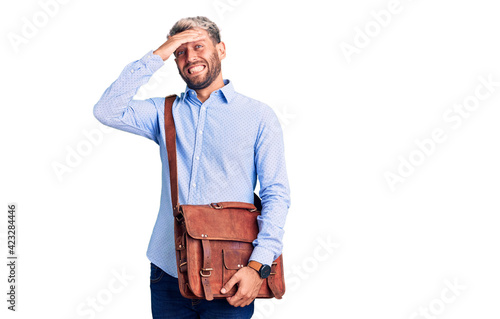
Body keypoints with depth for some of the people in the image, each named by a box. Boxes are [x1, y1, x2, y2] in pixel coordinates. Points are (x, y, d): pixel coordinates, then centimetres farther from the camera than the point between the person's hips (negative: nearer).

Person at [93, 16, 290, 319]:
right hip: (168, 271, 3)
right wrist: (156, 56, -4)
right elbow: (107, 111, -4)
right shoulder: (165, 112, 10)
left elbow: (276, 194, -3)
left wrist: (257, 265, -15)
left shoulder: (258, 115, 2)